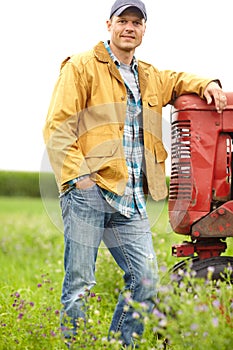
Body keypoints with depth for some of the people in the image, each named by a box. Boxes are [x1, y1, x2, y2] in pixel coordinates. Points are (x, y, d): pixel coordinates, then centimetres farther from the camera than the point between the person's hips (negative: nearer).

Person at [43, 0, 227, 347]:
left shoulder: (150, 78, 23)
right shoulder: (82, 67, 4)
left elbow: (177, 81, 44)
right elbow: (57, 128, -2)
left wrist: (206, 84, 20)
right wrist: (77, 175, -14)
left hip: (130, 199, 6)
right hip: (88, 189, -6)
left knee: (146, 281, -1)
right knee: (79, 283, -7)